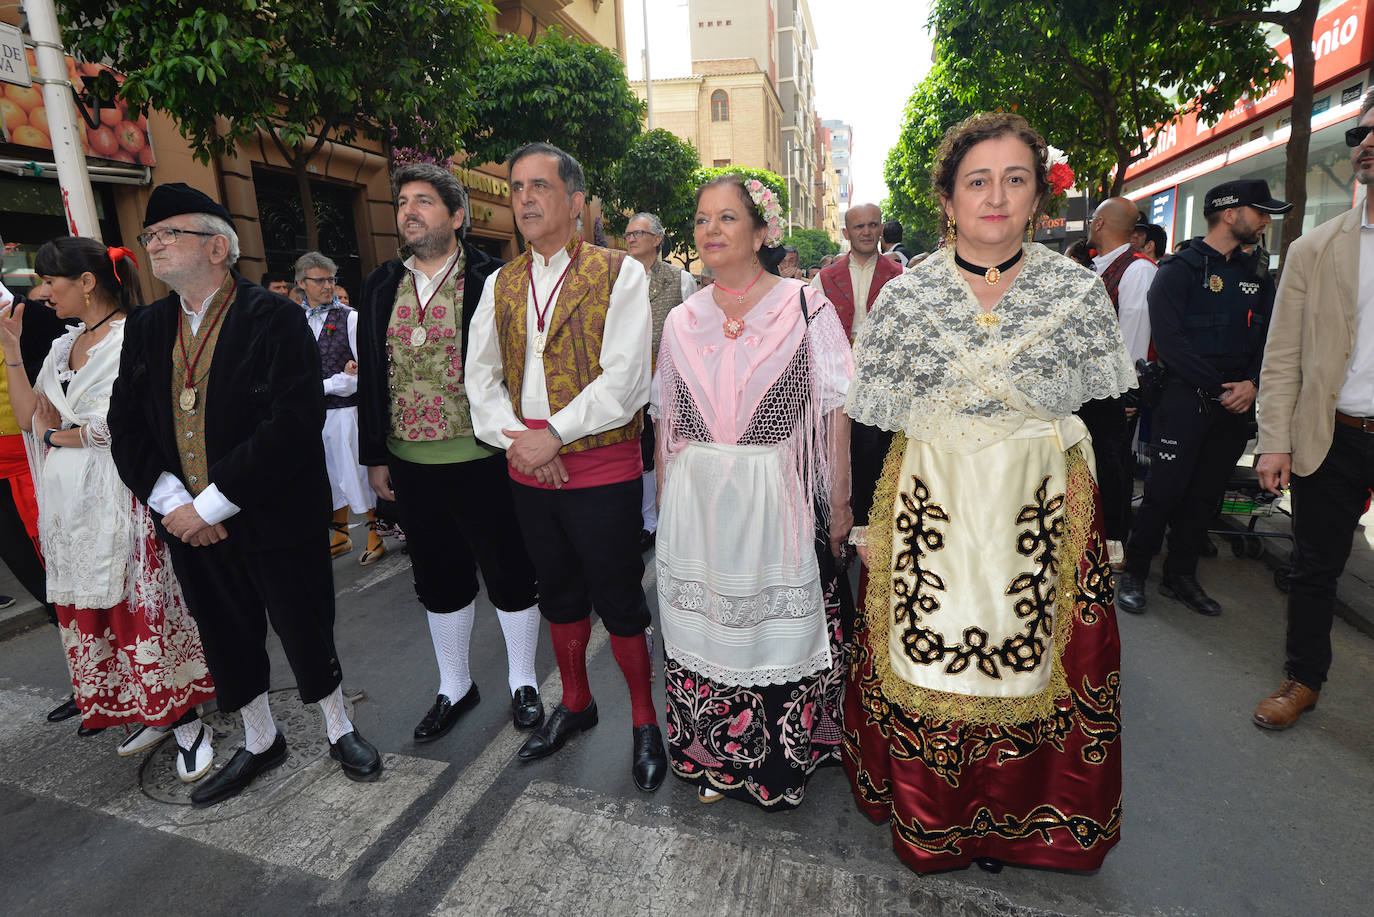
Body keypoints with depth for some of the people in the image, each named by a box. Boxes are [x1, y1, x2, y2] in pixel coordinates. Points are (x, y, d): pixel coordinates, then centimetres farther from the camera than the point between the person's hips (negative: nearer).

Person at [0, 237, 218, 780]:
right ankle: (152, 714, 23)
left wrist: (60, 436, 0)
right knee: (88, 611, 11)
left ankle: (185, 720, 9)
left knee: (142, 608, -4)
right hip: (67, 505, 8)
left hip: (118, 499, -8)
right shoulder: (62, 349, 16)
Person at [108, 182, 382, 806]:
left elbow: (296, 422, -22)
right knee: (226, 640, 19)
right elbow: (126, 427, 6)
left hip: (274, 520, -6)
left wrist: (211, 504, -20)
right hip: (188, 524, 6)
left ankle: (339, 731, 35)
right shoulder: (145, 329, 8)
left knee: (307, 633, 9)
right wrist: (172, 503, -10)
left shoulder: (275, 318, -12)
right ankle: (260, 743, 41)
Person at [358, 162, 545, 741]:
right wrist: (374, 455, 11)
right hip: (408, 464, 6)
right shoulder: (381, 287, 10)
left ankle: (522, 682, 31)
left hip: (481, 460, -5)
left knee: (509, 575, 8)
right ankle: (455, 687, 38)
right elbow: (370, 376, 13)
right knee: (438, 582, 18)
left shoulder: (491, 281, -7)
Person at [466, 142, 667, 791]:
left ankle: (644, 720, 27)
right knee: (558, 594, 19)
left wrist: (552, 435, -16)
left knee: (619, 603, 5)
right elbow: (480, 376, 7)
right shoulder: (501, 284, 11)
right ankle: (575, 702, 40)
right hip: (529, 472, 5)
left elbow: (624, 378, -15)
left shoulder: (619, 273, -5)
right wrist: (517, 441, -8)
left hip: (603, 471, -5)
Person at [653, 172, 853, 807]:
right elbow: (666, 420, 12)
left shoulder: (806, 308, -3)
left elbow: (834, 412, -4)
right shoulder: (682, 321, 8)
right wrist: (665, 497, 11)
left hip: (778, 502, -3)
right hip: (695, 505, 4)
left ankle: (780, 763, 32)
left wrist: (839, 504, -6)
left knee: (778, 630, 8)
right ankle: (714, 757, 35)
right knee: (703, 629, 12)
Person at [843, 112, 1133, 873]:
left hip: (1042, 518, 1)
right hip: (930, 515, 0)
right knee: (926, 663, 7)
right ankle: (931, 820, 35)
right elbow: (868, 425, 0)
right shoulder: (903, 297, -1)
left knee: (1031, 667, 10)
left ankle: (1018, 820, 39)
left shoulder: (1079, 291, 1)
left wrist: (1109, 526, 2)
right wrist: (866, 525, -1)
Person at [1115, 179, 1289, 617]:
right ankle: (1134, 573, 9)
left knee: (1206, 494, 10)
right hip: (1186, 401, -6)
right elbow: (1169, 341, -15)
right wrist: (1219, 388, -14)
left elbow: (1270, 338, 12)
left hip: (1235, 405, 6)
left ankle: (1181, 575, 22)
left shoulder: (1257, 273, 16)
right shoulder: (1180, 269, -6)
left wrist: (1251, 384, -6)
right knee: (1165, 491, -5)